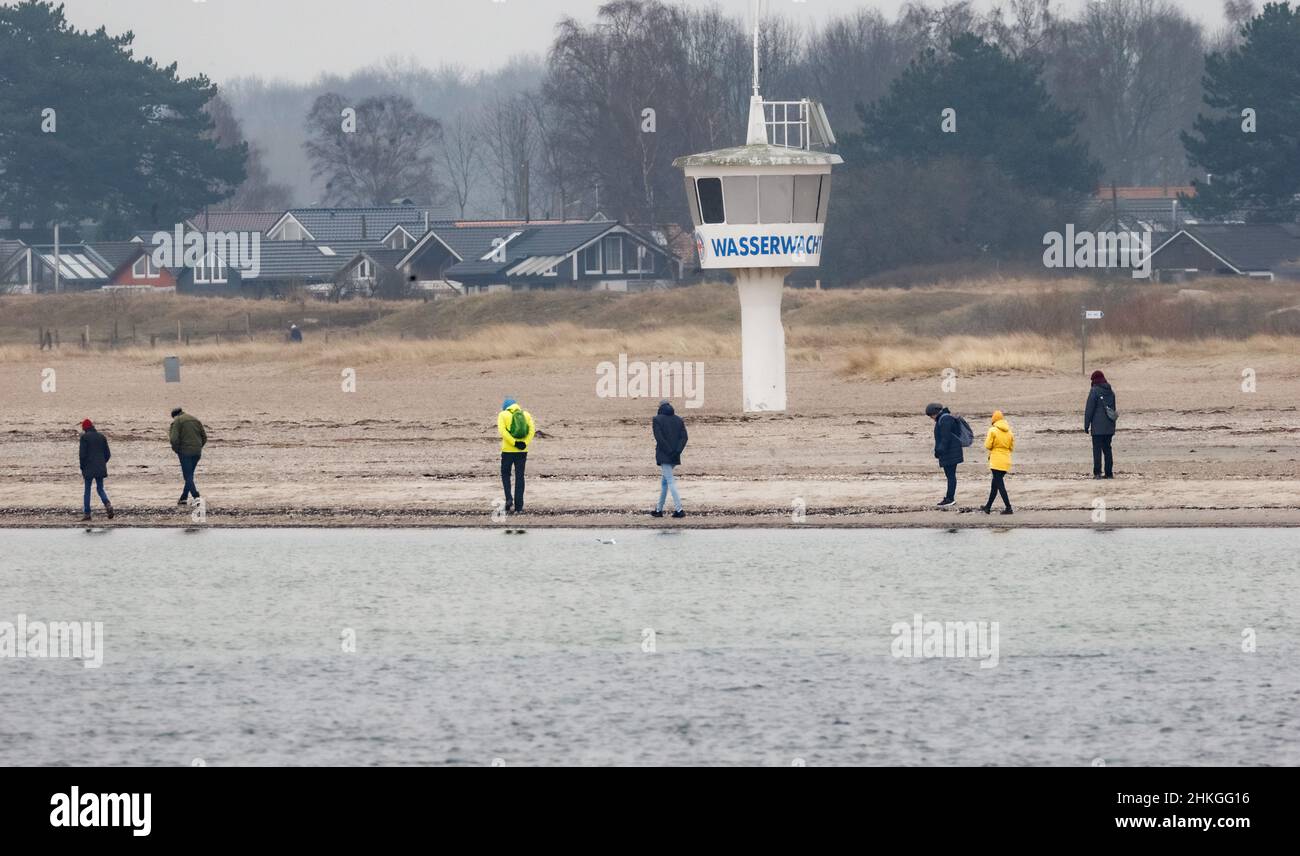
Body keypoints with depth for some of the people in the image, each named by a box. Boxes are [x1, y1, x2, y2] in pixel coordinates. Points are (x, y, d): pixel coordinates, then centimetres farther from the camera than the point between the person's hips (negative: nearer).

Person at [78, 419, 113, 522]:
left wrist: (82, 469, -2)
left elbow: (82, 454, -11)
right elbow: (108, 454, 8)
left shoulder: (85, 437, -7)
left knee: (87, 490, 5)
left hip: (89, 468, -4)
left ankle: (86, 513, 4)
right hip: (101, 469, 4)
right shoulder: (102, 437, 7)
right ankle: (108, 504, -14)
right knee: (100, 489, 12)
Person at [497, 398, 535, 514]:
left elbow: (502, 430, -13)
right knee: (519, 477, 7)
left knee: (505, 474, 15)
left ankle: (509, 499, -4)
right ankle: (519, 507, 5)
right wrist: (525, 443, -10)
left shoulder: (503, 415, 1)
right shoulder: (526, 414, 9)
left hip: (507, 450, -2)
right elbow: (532, 429, -4)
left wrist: (514, 443, -15)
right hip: (522, 451, 2)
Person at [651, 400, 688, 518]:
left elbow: (659, 438, -15)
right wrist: (677, 451, -8)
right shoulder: (679, 420, 10)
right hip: (675, 457, 6)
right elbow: (684, 437, 1)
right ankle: (659, 509, 25)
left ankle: (678, 509, -19)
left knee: (670, 482, -9)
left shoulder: (657, 420, -4)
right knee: (664, 482, 18)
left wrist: (669, 451, -13)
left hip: (663, 455, -6)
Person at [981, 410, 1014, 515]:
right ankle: (988, 507, 26)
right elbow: (1012, 447, 11)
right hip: (1006, 461, 7)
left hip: (996, 461, -7)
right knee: (995, 484, 17)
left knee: (999, 484, -4)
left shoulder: (993, 430, -11)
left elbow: (988, 446, -10)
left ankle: (1008, 508, -13)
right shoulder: (1009, 432, 7)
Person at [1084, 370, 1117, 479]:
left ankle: (1097, 473, -10)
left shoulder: (1095, 391, -10)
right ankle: (1109, 473, 10)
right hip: (1109, 427, 6)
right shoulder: (1111, 392, 11)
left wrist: (1086, 425, -6)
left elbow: (1089, 409, -11)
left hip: (1098, 428, -6)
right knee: (1107, 448, 11)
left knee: (1097, 449, -5)